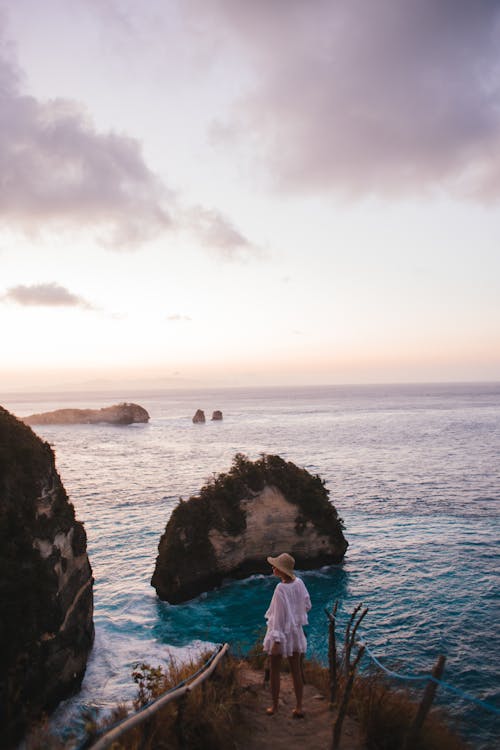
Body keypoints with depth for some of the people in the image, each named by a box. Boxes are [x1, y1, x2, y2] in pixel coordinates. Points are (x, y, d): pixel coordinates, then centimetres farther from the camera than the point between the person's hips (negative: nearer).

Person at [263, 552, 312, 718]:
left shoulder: (281, 589, -26)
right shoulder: (299, 583, -7)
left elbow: (279, 616, -24)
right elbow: (307, 606, 5)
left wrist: (276, 641, -19)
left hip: (280, 633, -6)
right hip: (295, 632, 6)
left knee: (274, 671, 13)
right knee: (296, 671, 15)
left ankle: (274, 707, 24)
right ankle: (299, 708, 20)